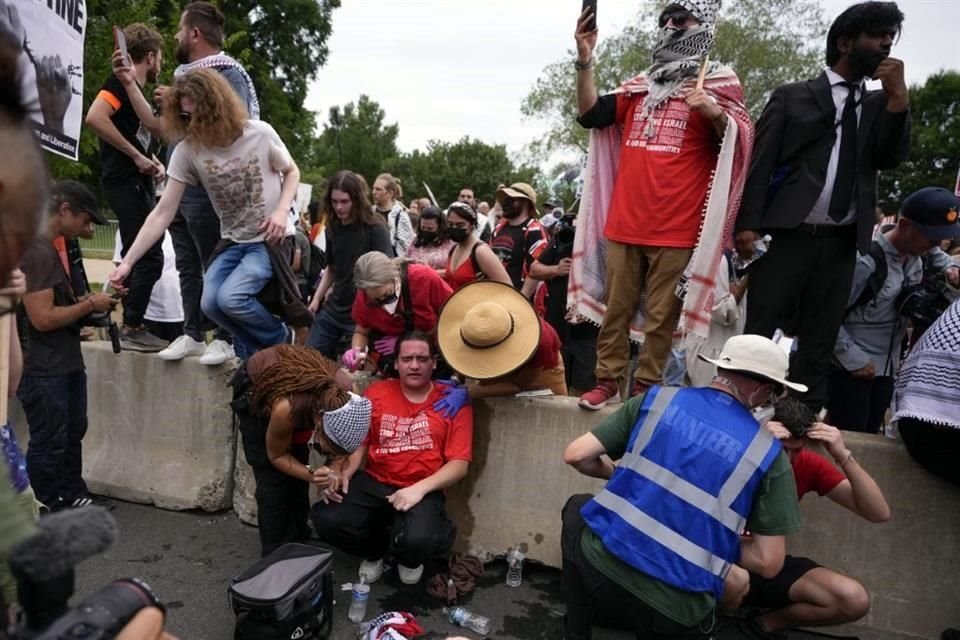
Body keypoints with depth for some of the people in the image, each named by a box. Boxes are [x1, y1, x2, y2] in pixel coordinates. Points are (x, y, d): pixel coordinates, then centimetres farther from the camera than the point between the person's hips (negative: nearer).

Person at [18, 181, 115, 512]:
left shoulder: (50, 247, 12)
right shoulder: (35, 250, -20)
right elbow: (42, 318, -25)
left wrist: (86, 301, 5)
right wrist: (89, 304, -13)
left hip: (66, 363, 10)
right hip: (43, 370, -10)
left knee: (72, 435, 19)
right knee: (48, 444, 3)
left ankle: (73, 498, 33)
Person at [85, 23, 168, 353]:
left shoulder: (136, 88, 20)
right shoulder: (122, 80, -7)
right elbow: (95, 117, -23)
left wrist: (151, 160, 8)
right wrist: (136, 157, -19)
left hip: (137, 182, 10)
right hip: (126, 181, -10)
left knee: (138, 257, 11)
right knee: (150, 256, -11)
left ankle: (133, 325, 18)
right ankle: (131, 329, -5)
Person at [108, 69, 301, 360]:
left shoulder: (260, 134, -16)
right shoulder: (187, 151, -11)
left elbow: (292, 172, 3)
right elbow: (162, 213, -11)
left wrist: (282, 210, -17)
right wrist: (127, 262, -16)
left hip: (271, 238, -4)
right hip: (233, 241, 4)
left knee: (230, 298, -23)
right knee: (211, 304, -11)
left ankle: (280, 340, 4)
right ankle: (254, 353, 15)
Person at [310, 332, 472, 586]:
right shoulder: (375, 393, 9)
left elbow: (459, 465, -6)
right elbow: (358, 442, 11)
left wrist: (420, 488, -19)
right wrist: (345, 472, -10)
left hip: (422, 491, -2)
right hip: (372, 484, 3)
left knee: (419, 540, -33)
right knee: (328, 521, -24)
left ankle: (409, 558, 12)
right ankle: (375, 550, 14)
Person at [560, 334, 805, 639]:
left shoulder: (658, 398, 0)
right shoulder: (768, 454, -1)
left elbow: (576, 455, -2)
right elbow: (769, 562, -2)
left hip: (601, 561, 0)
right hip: (675, 610, 1)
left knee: (576, 507, 33)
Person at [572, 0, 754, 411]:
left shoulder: (719, 84, 5)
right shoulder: (641, 86, 17)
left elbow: (739, 141, -5)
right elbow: (590, 115, 13)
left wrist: (713, 112, -24)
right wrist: (585, 62, 2)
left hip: (676, 229, -4)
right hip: (623, 223, 4)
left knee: (661, 316, 0)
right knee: (615, 308, 7)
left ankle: (645, 387, 10)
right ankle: (607, 381, 15)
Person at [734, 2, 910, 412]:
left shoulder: (879, 105, 20)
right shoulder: (792, 96, 8)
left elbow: (892, 158, 7)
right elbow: (761, 162, -1)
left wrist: (898, 94, 0)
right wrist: (748, 224, -12)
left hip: (840, 244, 4)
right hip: (787, 236, -4)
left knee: (819, 344, 6)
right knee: (758, 334, -4)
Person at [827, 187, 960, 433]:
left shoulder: (919, 253, 1)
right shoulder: (867, 263, -23)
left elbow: (938, 255, 25)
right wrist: (854, 360, -20)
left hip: (887, 369, 8)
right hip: (852, 369, -8)